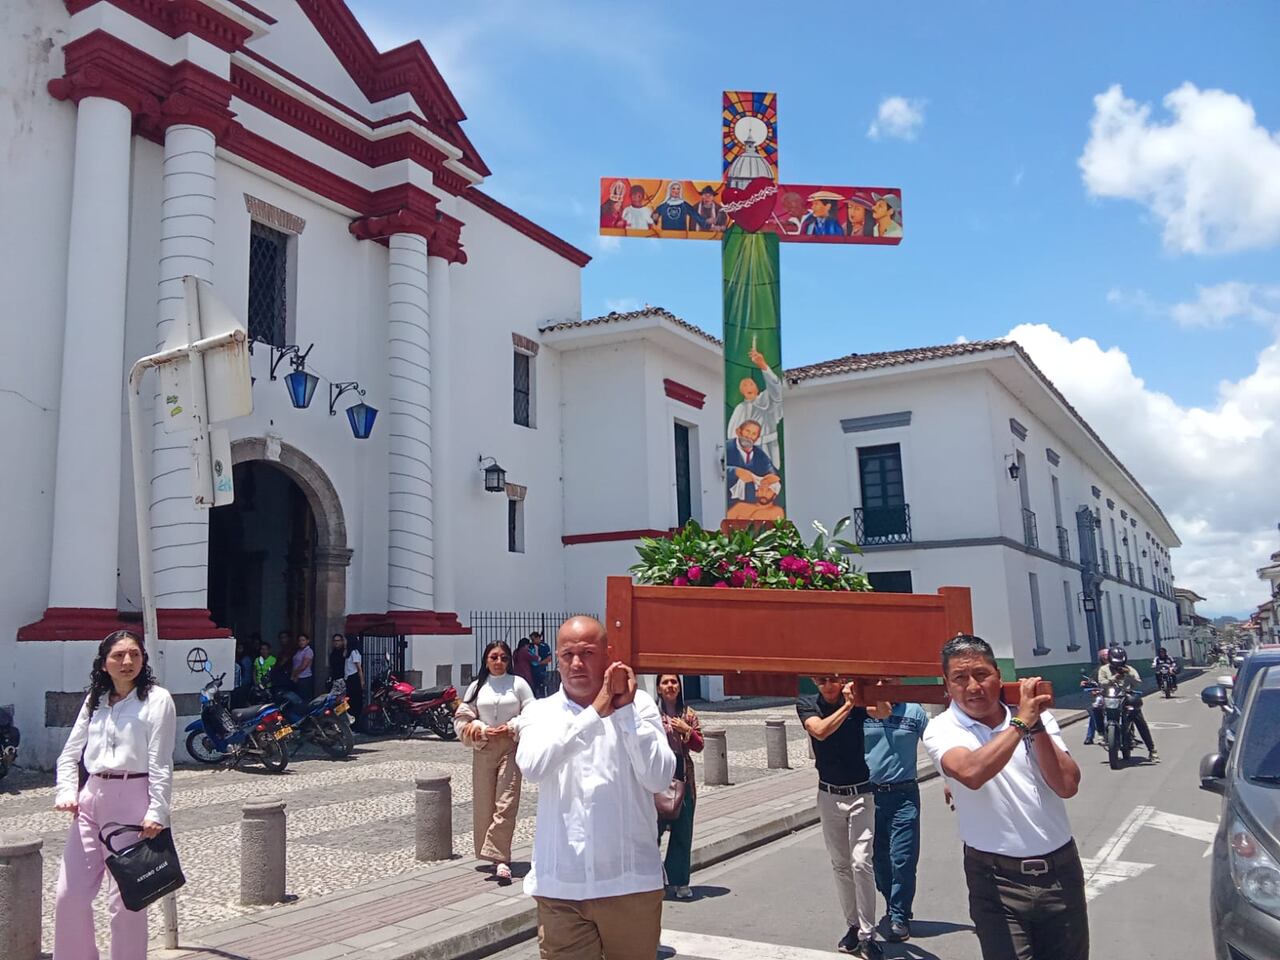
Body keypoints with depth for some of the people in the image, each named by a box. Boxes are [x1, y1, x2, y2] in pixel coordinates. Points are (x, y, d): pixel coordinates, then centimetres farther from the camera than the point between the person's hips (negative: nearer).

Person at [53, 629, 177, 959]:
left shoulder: (157, 699, -4)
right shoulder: (94, 701, 13)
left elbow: (161, 763, -8)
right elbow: (70, 754, 16)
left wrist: (157, 812, -15)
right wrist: (67, 792, -1)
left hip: (133, 799, -5)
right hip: (91, 797, 5)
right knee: (69, 895, 6)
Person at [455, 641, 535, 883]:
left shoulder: (518, 684, 2)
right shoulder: (477, 686, 8)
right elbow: (462, 717, 7)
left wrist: (512, 727, -12)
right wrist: (480, 729, -8)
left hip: (511, 746, -3)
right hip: (484, 748, 3)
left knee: (506, 804, -10)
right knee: (484, 804, 4)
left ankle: (500, 858, -11)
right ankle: (498, 856, 17)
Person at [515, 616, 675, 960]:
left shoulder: (639, 704, 0)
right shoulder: (540, 712, 4)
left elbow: (659, 778, -11)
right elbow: (532, 768, -17)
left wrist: (626, 712, -16)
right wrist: (594, 713, -21)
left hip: (631, 883, 0)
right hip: (559, 887, 1)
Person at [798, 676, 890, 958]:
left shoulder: (856, 699, -8)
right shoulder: (807, 704, -5)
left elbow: (884, 711, -27)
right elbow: (820, 731, -24)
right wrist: (847, 706, -24)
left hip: (860, 794, -2)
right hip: (828, 795, 2)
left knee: (861, 863, -10)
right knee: (840, 865, 10)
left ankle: (867, 935, -3)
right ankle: (853, 925, 23)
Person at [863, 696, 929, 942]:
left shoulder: (914, 711, -3)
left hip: (904, 795, -2)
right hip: (869, 794, 2)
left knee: (902, 859, -5)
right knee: (879, 858, 14)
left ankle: (899, 917, 9)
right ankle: (893, 909, 33)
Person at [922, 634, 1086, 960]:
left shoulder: (1037, 716, 2)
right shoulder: (941, 730, -8)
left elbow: (1067, 786, -8)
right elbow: (971, 773, -29)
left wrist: (1037, 725, -16)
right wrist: (1021, 723, -24)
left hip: (1061, 868, 4)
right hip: (997, 879, -3)